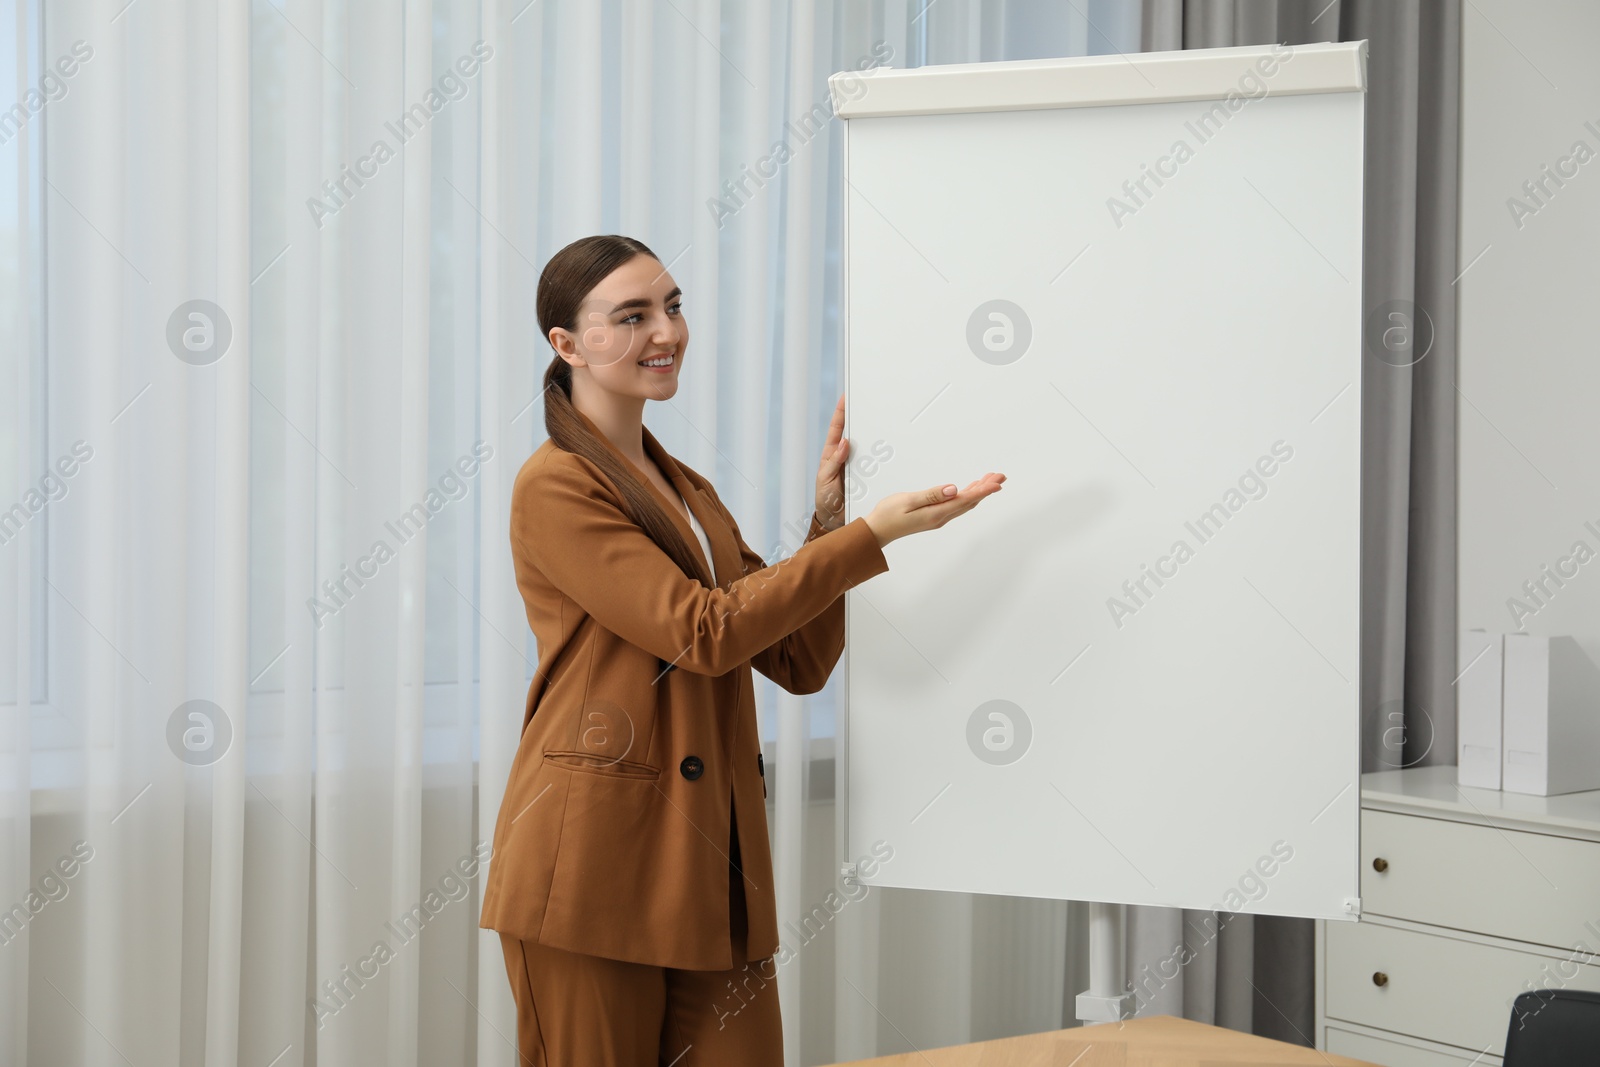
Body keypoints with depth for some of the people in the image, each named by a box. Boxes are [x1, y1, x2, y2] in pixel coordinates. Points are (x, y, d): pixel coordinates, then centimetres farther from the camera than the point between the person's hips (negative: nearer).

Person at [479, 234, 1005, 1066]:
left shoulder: (689, 494, 18)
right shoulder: (554, 488, -7)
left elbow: (799, 662, 12)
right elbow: (704, 632, -16)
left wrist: (827, 511, 1)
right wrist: (871, 534, -14)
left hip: (713, 870, 7)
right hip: (596, 865, -7)